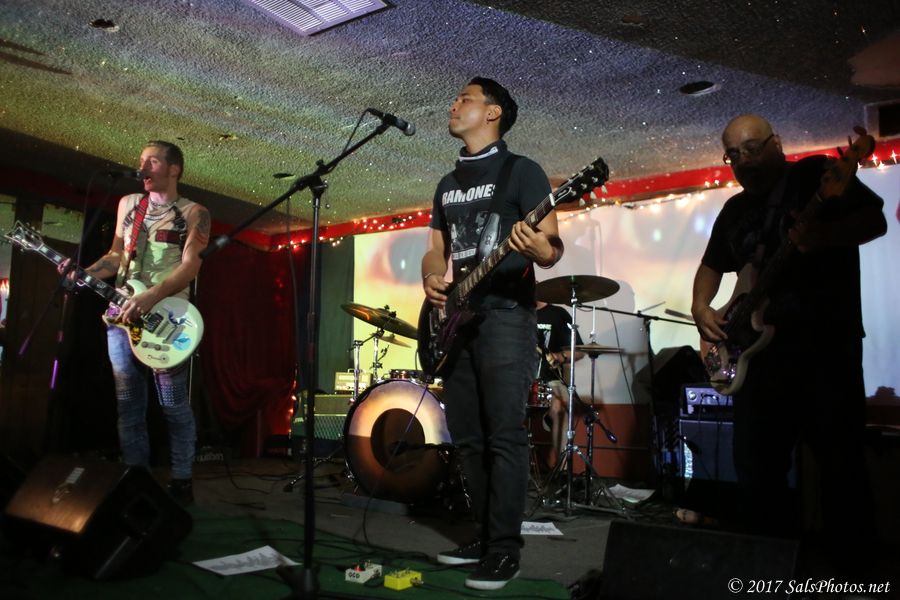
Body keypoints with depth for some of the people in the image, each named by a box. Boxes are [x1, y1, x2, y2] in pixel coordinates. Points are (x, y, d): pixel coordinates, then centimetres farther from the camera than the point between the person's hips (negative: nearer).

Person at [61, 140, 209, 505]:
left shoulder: (194, 213, 0)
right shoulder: (128, 204, 16)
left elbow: (190, 266, -12)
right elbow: (117, 255, 19)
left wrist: (151, 297, -24)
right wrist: (83, 274, 1)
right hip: (121, 312, 6)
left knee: (173, 404, -3)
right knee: (128, 403, 8)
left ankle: (181, 482, 7)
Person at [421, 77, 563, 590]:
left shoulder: (522, 171, 0)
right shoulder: (448, 184, 21)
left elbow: (552, 247, -8)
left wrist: (539, 249, -31)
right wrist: (431, 279, 0)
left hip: (505, 314, -7)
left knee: (505, 435, -7)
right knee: (468, 437, 9)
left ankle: (505, 549, 2)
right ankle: (486, 535, 21)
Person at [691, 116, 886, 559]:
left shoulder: (817, 175, 1)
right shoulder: (735, 209, 18)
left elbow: (875, 219, -7)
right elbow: (712, 265, 25)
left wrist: (824, 236, -27)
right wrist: (701, 306, 6)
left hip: (827, 342, -6)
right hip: (759, 345, 6)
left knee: (839, 460, -5)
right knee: (755, 464, 7)